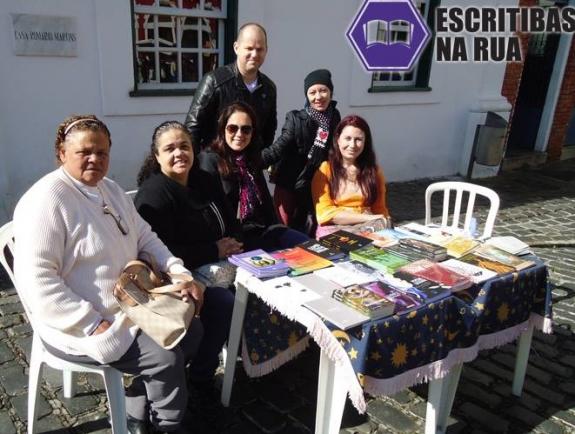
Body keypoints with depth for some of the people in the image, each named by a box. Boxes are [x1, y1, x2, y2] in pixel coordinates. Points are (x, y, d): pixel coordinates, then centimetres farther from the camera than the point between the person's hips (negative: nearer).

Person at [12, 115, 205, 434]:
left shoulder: (111, 190, 9)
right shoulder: (46, 201, -19)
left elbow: (145, 238, 11)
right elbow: (36, 280, -25)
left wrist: (181, 274, -4)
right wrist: (94, 325, -26)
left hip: (130, 306, 9)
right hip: (81, 324, -9)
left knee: (193, 331, 5)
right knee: (166, 358, -18)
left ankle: (139, 406, 19)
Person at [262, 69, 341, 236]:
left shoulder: (335, 119, 2)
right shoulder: (295, 119, -10)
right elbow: (280, 147, -18)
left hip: (317, 188, 3)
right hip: (288, 185, -3)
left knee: (309, 233, 13)